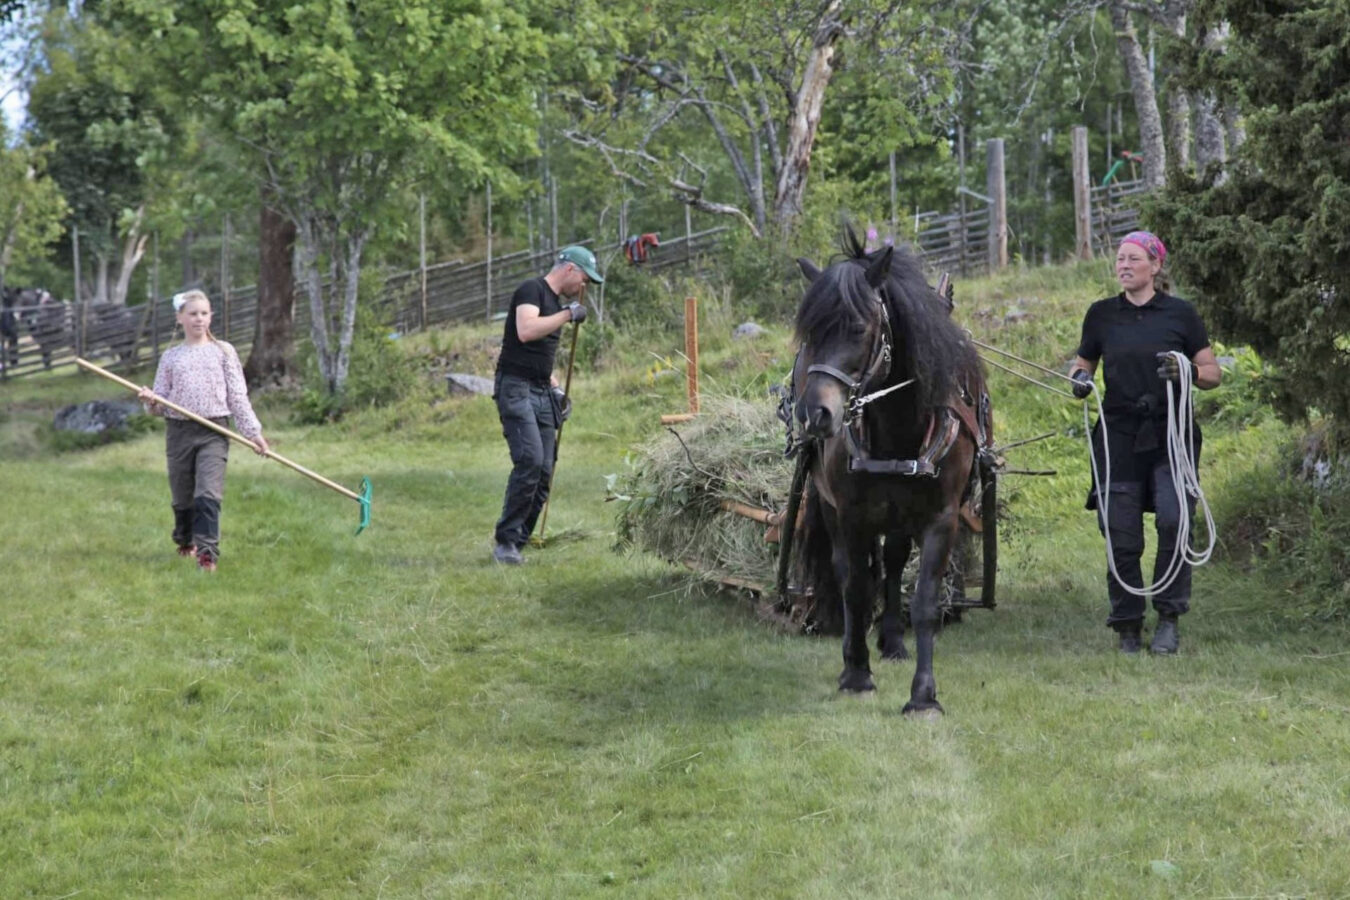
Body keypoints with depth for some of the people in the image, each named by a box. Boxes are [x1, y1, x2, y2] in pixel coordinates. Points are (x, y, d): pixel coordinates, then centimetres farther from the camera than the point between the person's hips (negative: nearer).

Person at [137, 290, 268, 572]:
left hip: (213, 433, -2)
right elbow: (162, 400, 10)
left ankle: (207, 551, -19)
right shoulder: (171, 357, 10)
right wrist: (151, 402, -13)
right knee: (182, 497, 11)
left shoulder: (223, 352, 7)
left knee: (208, 494, -17)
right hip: (180, 430, 2)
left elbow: (238, 396, 6)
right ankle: (186, 541, 35)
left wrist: (252, 432, 1)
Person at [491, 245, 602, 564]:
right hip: (517, 388, -9)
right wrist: (568, 314, -17)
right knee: (530, 461, -20)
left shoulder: (556, 303, 22)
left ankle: (517, 543, 4)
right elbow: (526, 331, -25)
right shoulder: (532, 290, -6)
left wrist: (556, 388, 20)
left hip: (542, 393, 9)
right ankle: (505, 541, -14)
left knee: (544, 471, 0)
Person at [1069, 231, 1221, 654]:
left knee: (1174, 520, -18)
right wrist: (1079, 379, -3)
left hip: (1171, 434, -2)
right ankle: (1128, 628, 11)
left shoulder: (1180, 313, 4)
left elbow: (1214, 374, 7)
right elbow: (1083, 363, 20)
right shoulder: (1101, 314, 9)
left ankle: (1169, 619, -4)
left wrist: (1187, 372, -14)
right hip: (1119, 435, 2)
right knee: (1121, 536, -1)